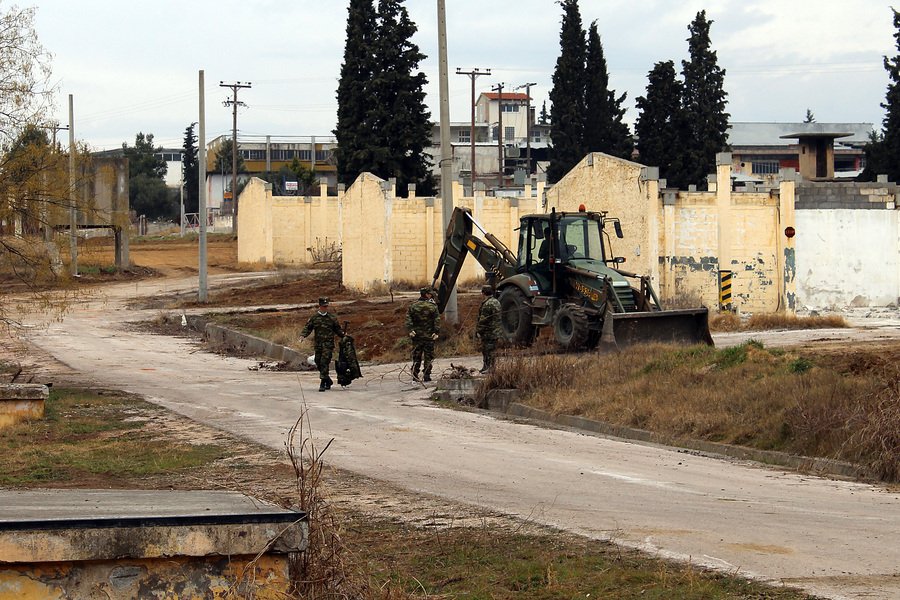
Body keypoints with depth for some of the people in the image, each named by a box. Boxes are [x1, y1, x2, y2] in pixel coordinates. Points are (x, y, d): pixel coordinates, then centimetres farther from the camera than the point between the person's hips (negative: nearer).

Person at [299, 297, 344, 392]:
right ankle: (328, 381, 27)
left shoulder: (332, 318, 7)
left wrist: (343, 335, -3)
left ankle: (323, 384, -13)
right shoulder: (314, 318, 7)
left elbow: (337, 329, 14)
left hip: (328, 344, -3)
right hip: (318, 344, 3)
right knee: (318, 363, 7)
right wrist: (303, 335, -9)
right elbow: (308, 328, 8)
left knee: (324, 362, -13)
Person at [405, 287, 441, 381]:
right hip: (429, 336, -2)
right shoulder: (433, 307, -5)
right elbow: (437, 320, -9)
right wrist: (436, 332, -9)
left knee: (416, 356, 9)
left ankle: (415, 376, 6)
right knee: (428, 356, 5)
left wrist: (410, 330, -7)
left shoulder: (412, 306, 2)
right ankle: (426, 376, 3)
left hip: (416, 335, 2)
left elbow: (408, 319, -4)